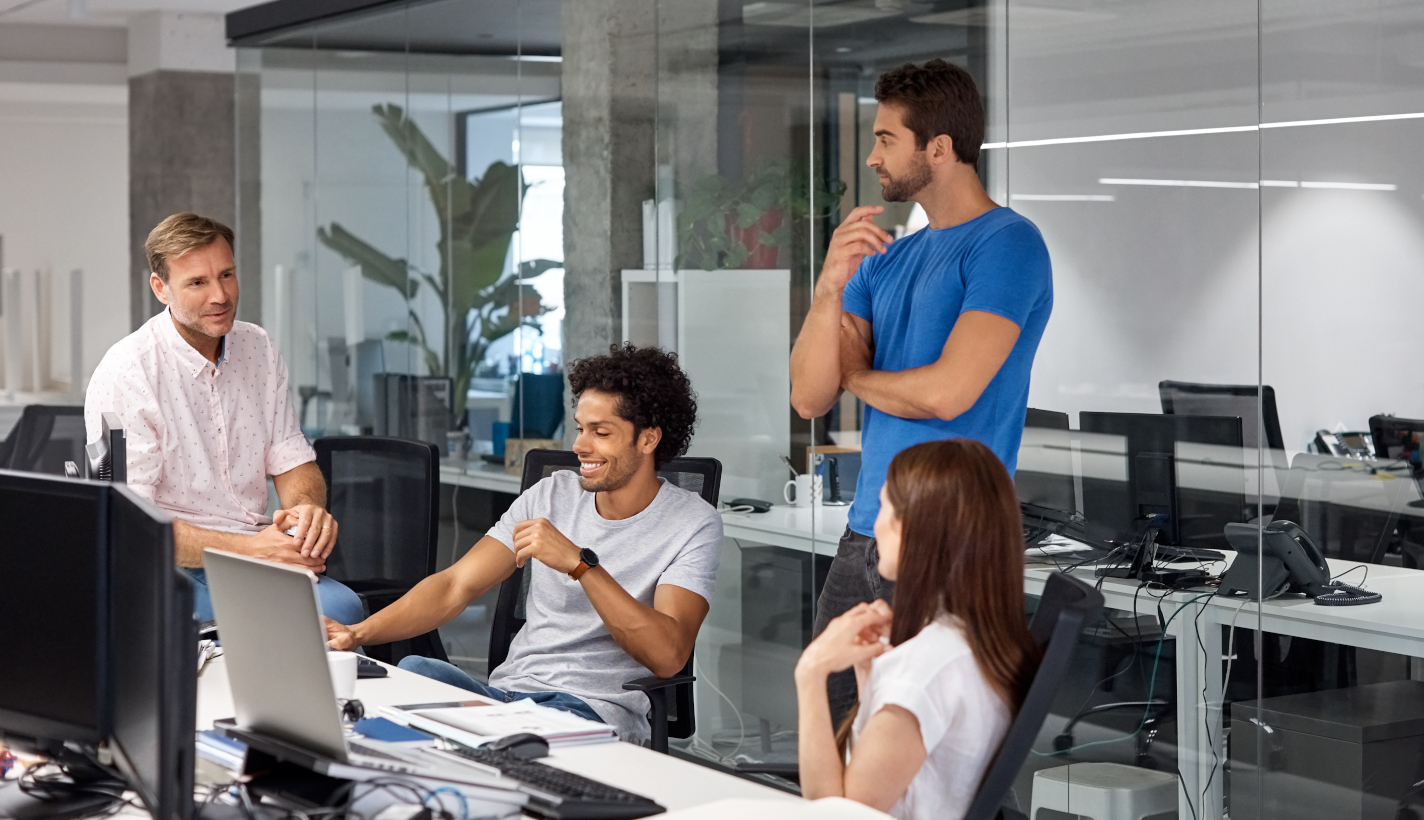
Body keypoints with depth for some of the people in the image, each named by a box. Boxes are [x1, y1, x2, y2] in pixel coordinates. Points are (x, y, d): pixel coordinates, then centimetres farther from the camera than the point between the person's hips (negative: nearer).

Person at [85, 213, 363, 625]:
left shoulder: (258, 348, 11)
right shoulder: (125, 374, -10)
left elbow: (291, 460, 15)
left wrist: (308, 507, -10)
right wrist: (250, 549, -22)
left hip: (257, 549, 6)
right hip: (179, 570, -6)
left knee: (342, 608, -26)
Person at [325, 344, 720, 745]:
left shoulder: (693, 524, -2)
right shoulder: (551, 495, 13)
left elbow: (668, 655, -17)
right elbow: (456, 586, 5)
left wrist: (580, 563, -25)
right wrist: (358, 633, -12)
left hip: (596, 712, -5)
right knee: (412, 669, -29)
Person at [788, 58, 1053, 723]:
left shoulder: (1007, 244, -9)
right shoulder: (886, 258, 14)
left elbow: (947, 393, -20)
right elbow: (809, 399, 7)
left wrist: (854, 372, 0)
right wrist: (830, 288, -10)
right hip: (864, 535, 8)